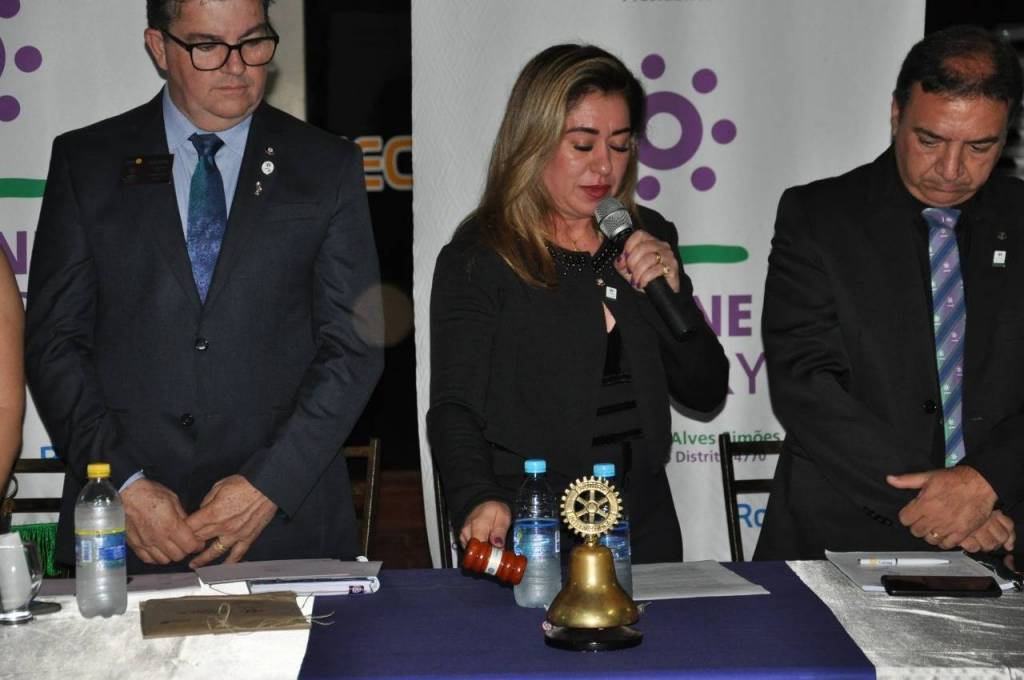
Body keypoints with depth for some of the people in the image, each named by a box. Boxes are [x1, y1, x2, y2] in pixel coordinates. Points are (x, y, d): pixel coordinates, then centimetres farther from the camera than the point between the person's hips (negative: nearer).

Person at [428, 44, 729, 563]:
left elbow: (706, 393, 8)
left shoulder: (648, 239, 9)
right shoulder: (477, 259, -6)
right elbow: (454, 408, -11)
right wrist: (479, 499, -30)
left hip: (643, 525, 5)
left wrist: (671, 293, -8)